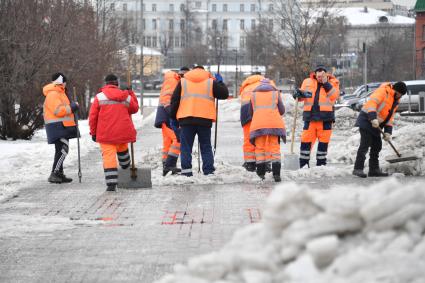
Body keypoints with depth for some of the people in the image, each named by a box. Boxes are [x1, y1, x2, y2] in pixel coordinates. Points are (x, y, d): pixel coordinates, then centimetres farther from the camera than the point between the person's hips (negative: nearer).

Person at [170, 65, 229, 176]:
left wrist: (173, 117, 14)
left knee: (186, 147, 4)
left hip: (186, 119, 0)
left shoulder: (182, 82, 10)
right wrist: (220, 83, 25)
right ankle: (209, 171, 3)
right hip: (205, 120, 0)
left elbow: (174, 100, 8)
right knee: (206, 147, 9)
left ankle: (186, 171, -4)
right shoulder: (211, 82, 7)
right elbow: (224, 94, 9)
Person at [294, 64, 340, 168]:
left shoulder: (332, 83, 4)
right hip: (310, 116, 1)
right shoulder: (308, 82, 9)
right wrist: (299, 94, -8)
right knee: (306, 140, -1)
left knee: (323, 140, 5)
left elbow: (334, 96, -11)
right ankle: (303, 162, 6)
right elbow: (303, 96, 15)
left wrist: (326, 84, -16)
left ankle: (321, 162, 16)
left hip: (325, 117, -1)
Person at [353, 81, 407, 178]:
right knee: (365, 144, -14)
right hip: (367, 120, -9)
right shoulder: (383, 91, -13)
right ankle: (358, 169, -15)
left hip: (375, 125, 9)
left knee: (377, 146, 11)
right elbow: (372, 102, -27)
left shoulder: (395, 102, 16)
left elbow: (390, 117, 17)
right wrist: (373, 118, -37)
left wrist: (388, 132, 5)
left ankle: (374, 169, 18)